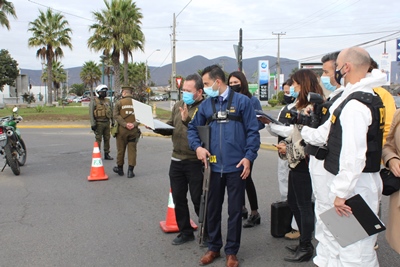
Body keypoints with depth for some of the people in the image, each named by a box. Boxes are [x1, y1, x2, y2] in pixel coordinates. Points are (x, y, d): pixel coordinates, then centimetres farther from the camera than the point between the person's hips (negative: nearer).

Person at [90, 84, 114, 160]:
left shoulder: (108, 101, 13)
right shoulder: (94, 101, -3)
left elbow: (111, 112, 17)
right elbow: (91, 113, -8)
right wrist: (93, 124, -14)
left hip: (107, 123, 5)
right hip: (98, 123, -5)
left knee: (107, 139, 8)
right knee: (98, 139, -2)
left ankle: (106, 154, 16)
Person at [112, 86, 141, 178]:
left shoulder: (119, 102, -2)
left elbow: (116, 115, -12)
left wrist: (125, 124, -17)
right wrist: (134, 124, -13)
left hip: (122, 130, -1)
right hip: (134, 130, 1)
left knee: (121, 150, 11)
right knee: (132, 150, 5)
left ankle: (120, 169, 25)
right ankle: (130, 171, 1)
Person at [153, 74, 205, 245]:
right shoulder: (178, 106, 10)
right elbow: (170, 128, 14)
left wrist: (187, 120, -32)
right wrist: (156, 127, -3)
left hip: (195, 162, -7)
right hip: (176, 160, 7)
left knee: (198, 200, 4)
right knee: (178, 198, 15)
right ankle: (185, 232, 30)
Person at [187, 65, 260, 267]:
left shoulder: (242, 101, -4)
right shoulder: (206, 104, 6)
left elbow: (253, 131, -4)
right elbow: (193, 128, 15)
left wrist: (249, 157, -12)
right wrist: (197, 146, -3)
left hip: (236, 166, -3)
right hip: (214, 166, 4)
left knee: (235, 210, 8)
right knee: (213, 209, 14)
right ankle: (213, 247, 31)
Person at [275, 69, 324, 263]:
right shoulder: (303, 106, 14)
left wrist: (288, 149, -16)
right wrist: (285, 144, 5)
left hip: (303, 163, -10)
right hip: (295, 162, 10)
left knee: (304, 205, 2)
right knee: (292, 201, 17)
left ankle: (305, 248, 16)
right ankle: (304, 241, 32)